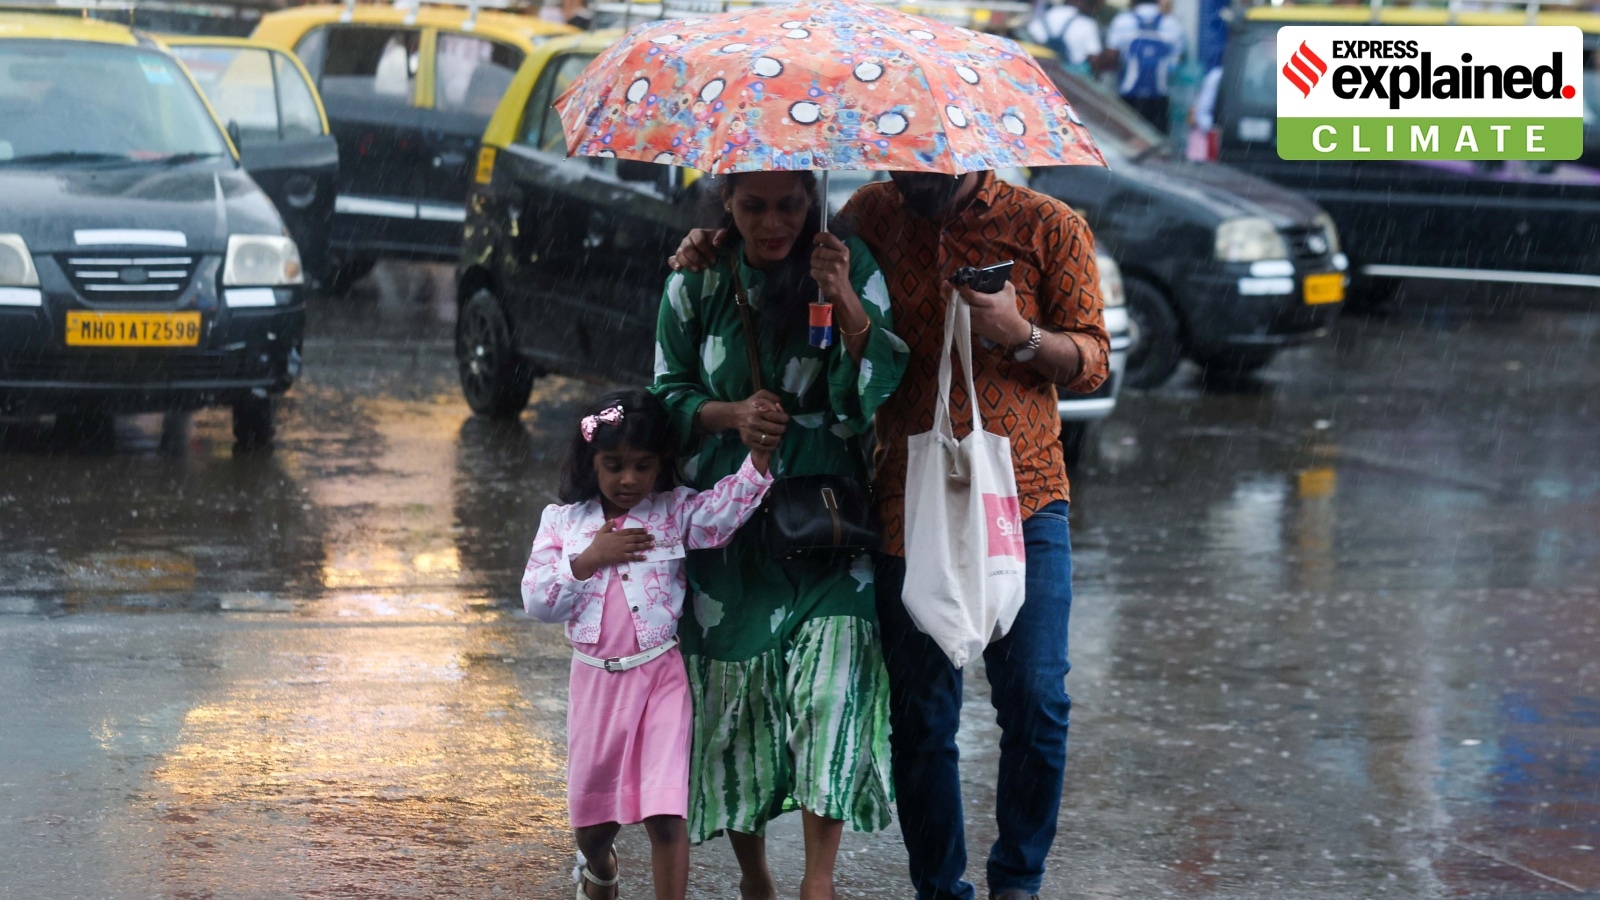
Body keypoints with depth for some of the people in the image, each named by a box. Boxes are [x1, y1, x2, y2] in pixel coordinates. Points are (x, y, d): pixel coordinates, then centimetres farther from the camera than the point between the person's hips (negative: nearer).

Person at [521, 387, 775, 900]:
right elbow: (537, 602, -3)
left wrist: (760, 454, -37)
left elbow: (725, 510, -21)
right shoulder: (564, 522, 1)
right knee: (592, 802, 19)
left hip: (660, 677, -2)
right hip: (596, 680, 2)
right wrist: (587, 561, -15)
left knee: (665, 811, -11)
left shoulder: (675, 512, -2)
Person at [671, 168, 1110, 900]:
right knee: (921, 717, 3)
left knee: (1035, 700, -8)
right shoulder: (875, 215, 8)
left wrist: (1021, 336, -17)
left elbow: (1093, 359, 2)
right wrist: (721, 250, 5)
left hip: (1023, 503, -2)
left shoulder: (1050, 228, 1)